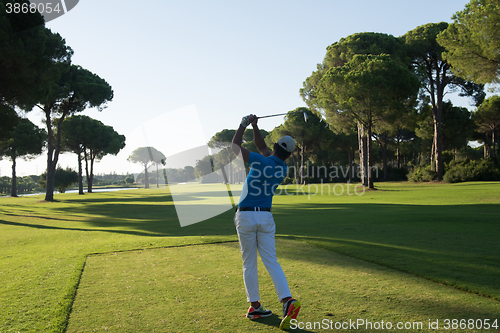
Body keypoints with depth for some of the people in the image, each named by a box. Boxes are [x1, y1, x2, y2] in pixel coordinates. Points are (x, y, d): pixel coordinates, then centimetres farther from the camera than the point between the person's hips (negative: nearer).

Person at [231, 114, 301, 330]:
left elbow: (235, 146, -4)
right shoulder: (283, 168, 5)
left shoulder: (262, 162, -13)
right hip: (265, 217, 4)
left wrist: (244, 124, 7)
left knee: (249, 263, 7)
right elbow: (261, 147, 19)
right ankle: (287, 300, -13)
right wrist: (255, 126, 19)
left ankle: (254, 306, 11)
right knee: (271, 262, 3)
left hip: (245, 216, -4)